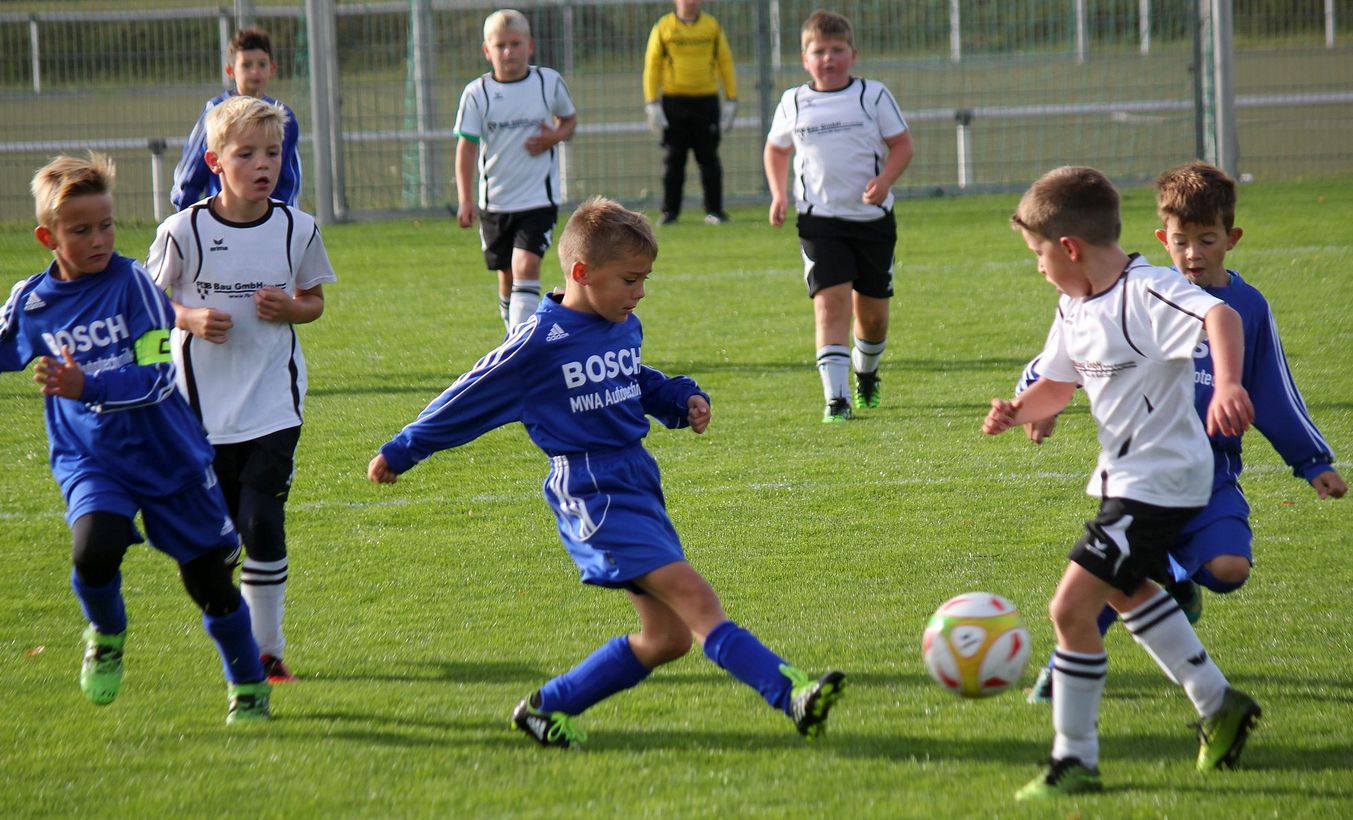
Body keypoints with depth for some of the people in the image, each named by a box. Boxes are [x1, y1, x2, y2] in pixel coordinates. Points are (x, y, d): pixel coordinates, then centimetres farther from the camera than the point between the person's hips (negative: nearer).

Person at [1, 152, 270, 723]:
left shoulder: (131, 282, -14)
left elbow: (158, 376, -21)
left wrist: (86, 387, -33)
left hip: (167, 455, -1)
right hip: (89, 460, 1)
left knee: (208, 578, 6)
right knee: (93, 551, -27)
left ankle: (247, 684, 30)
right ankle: (106, 635, 6)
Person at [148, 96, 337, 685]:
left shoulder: (298, 229, -2)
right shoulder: (183, 231, -8)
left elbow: (314, 300, 12)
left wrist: (290, 309, -10)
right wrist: (192, 318, -16)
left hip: (274, 401, 0)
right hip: (204, 404, 0)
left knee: (262, 522, -10)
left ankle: (268, 648, 3)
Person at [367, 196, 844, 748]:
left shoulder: (625, 329, 12)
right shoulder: (540, 342, -9)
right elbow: (470, 401, 2)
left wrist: (682, 400, 11)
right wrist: (399, 453, 12)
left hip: (639, 487, 9)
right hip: (593, 495, -9)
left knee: (667, 636, 6)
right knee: (694, 598, -21)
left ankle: (547, 707, 18)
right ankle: (791, 695, -33)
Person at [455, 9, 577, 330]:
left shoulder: (549, 82, -2)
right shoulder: (477, 93, -4)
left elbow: (569, 119, 15)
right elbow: (466, 148, -4)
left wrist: (555, 136, -9)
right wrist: (466, 200, -13)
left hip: (539, 197, -2)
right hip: (495, 200, 2)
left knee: (526, 265, -18)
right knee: (507, 275, 11)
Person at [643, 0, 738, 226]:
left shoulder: (713, 27, 6)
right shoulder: (663, 27, 2)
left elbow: (725, 63, 9)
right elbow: (652, 65, 1)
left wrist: (731, 101, 4)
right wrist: (652, 105, -5)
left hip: (706, 102, 1)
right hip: (674, 103, -1)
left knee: (708, 158, 2)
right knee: (674, 159, 2)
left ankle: (714, 210, 6)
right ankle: (670, 212, 6)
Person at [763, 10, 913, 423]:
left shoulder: (874, 96, 0)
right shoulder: (793, 103, 5)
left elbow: (901, 144, 2)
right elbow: (776, 149, 20)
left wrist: (885, 180, -17)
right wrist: (778, 194, 5)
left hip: (872, 216, 1)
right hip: (819, 219, -1)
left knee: (872, 311, 10)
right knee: (831, 303, -15)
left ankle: (867, 373, 40)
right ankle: (836, 397, -19)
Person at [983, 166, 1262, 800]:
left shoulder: (1146, 294, -24)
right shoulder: (1075, 307, 5)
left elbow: (1220, 316, -40)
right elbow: (1058, 385, 13)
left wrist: (1226, 382, -58)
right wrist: (1017, 411, -8)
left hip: (1161, 480, -11)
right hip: (1126, 476, 11)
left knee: (1070, 608, -15)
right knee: (1126, 593, 33)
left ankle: (1075, 761, -5)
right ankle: (1218, 706, 46)